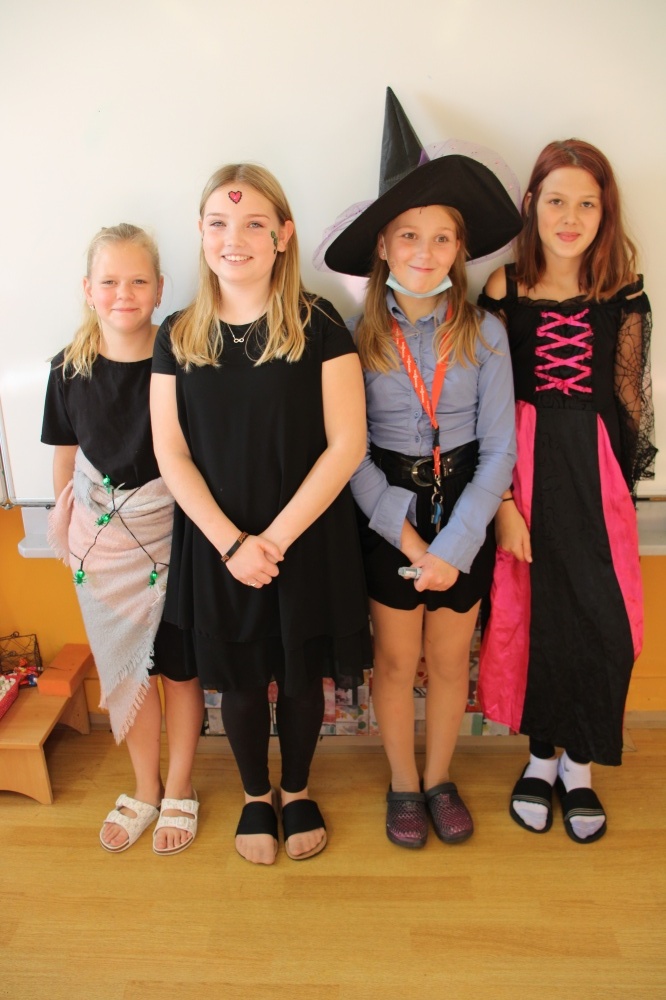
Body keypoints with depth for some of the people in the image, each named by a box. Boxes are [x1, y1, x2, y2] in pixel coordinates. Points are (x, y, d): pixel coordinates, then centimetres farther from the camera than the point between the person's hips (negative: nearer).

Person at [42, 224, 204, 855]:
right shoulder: (70, 368, -3)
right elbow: (66, 456, 8)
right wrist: (61, 521, 12)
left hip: (172, 532, -3)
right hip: (101, 537, 3)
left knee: (178, 665, 10)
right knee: (122, 666, 15)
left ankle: (178, 791, 33)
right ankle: (145, 790, 37)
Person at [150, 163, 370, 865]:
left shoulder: (318, 326, -7)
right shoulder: (178, 336, 1)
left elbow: (346, 444, -11)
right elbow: (171, 454, -2)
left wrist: (277, 537, -15)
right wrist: (230, 542, -12)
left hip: (308, 539, -1)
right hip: (216, 545, 2)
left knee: (301, 673, 13)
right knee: (239, 679, 14)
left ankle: (297, 791, 41)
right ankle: (255, 795, 42)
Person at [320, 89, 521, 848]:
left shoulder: (484, 334, -6)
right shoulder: (359, 337, -7)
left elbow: (498, 449, -8)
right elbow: (351, 454, -8)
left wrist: (453, 548, -14)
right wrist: (404, 530, -16)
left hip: (464, 515, 1)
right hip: (388, 519, 0)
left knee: (449, 660, 14)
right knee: (396, 660, 13)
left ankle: (438, 777, 39)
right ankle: (402, 783, 37)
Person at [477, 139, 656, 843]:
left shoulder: (623, 297, 3)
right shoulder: (504, 290, -2)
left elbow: (629, 400, 8)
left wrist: (624, 480, 5)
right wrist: (504, 499, -11)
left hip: (595, 469, 2)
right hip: (524, 467, -1)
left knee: (601, 618, 1)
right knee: (533, 612, 8)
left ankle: (579, 761, 24)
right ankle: (541, 754, 30)